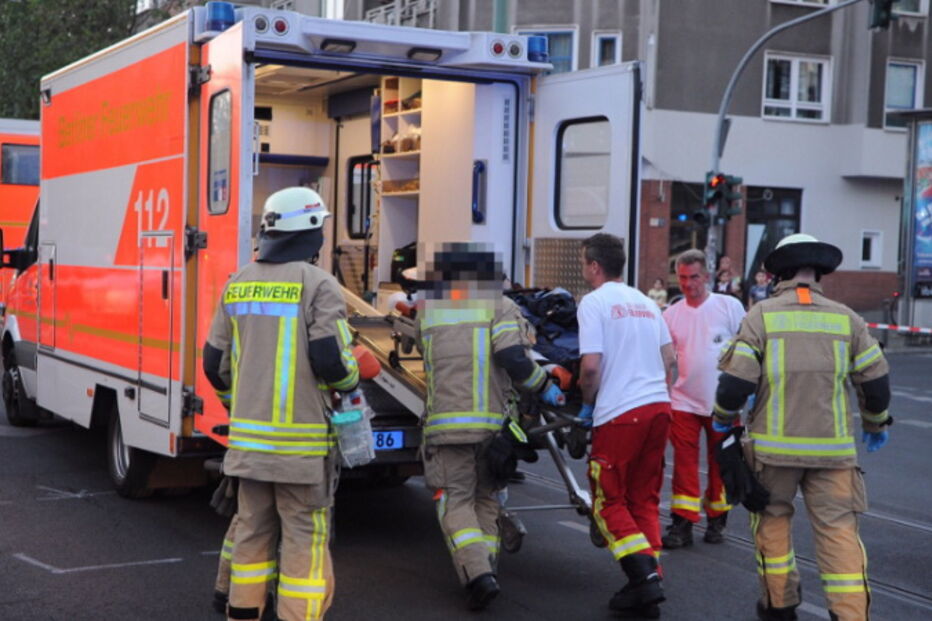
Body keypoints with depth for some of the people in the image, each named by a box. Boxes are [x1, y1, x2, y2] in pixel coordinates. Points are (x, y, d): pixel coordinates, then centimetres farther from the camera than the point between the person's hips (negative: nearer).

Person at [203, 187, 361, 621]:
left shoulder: (237, 284, 9)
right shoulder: (318, 284, -10)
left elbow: (215, 362, 12)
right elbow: (329, 358, -16)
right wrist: (351, 381, 6)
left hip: (249, 436, 6)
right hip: (300, 438, -6)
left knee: (252, 529, 16)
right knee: (304, 535, 2)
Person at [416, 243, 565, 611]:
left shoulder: (427, 311, 9)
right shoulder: (500, 306, 0)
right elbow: (513, 358, -13)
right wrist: (545, 389, 1)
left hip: (444, 422, 0)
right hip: (490, 422, 0)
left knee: (455, 501, 3)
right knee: (486, 498, 17)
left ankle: (477, 573, -15)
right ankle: (485, 567, 16)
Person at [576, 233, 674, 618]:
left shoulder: (594, 302, -5)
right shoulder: (645, 301, 17)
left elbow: (590, 366, -13)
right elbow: (669, 358, 17)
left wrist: (587, 403, 3)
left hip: (620, 413, -7)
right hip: (658, 407, 7)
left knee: (609, 503, 4)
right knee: (645, 499, 13)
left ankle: (645, 576, -9)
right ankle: (648, 588, 11)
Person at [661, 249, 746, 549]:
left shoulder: (729, 306, -4)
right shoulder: (671, 314, 5)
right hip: (684, 402, 2)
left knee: (721, 465, 10)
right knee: (684, 464, 0)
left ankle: (716, 520, 24)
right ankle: (682, 524, 4)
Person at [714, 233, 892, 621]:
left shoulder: (762, 315, -5)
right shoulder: (845, 318, 2)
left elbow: (737, 379, -9)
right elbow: (875, 380, 7)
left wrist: (724, 416, 10)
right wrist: (876, 424, 25)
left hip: (774, 445, -1)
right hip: (832, 447, 1)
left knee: (772, 518, 16)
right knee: (839, 528, 4)